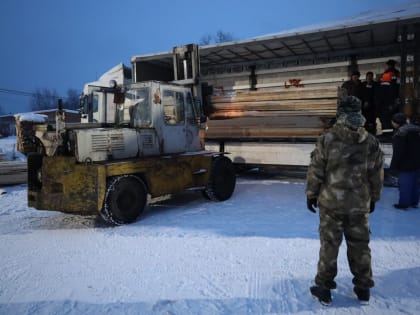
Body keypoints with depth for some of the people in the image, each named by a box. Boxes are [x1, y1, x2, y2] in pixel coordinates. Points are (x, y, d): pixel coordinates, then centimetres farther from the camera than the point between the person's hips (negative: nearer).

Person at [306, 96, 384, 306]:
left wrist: (311, 194, 4)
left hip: (331, 202, -2)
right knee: (360, 245, 16)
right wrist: (373, 198, 19)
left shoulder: (327, 139, -12)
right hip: (360, 204, 3)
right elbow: (377, 175, 6)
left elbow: (316, 170, -9)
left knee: (329, 245, 8)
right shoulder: (371, 142, -2)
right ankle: (363, 289, 29)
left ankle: (324, 289, 19)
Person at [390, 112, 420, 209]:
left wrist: (394, 166, -14)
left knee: (404, 185, 2)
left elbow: (397, 152, -21)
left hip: (406, 165, -9)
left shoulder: (400, 133, -20)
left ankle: (404, 204, 9)